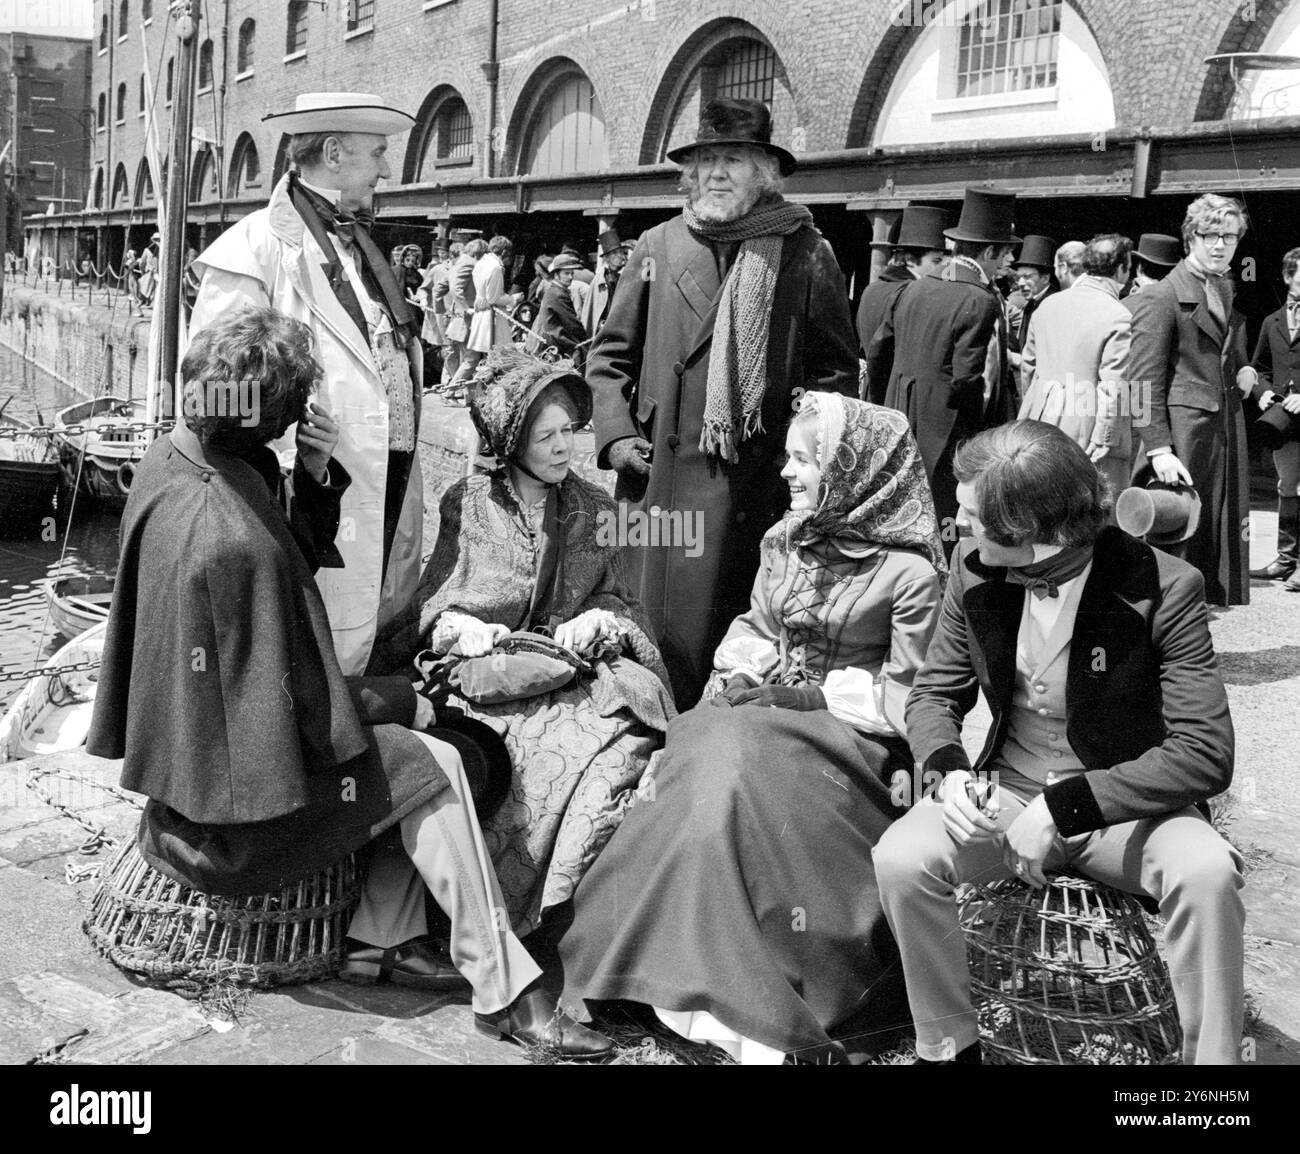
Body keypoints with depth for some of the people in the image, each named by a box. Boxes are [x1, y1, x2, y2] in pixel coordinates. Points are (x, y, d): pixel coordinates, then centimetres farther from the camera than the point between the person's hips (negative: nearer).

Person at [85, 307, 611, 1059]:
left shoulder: (170, 460, -3)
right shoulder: (234, 540, -32)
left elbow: (303, 553, 10)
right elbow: (302, 711, -24)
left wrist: (317, 478, -9)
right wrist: (402, 703, -7)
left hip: (199, 735, 10)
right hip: (236, 799, -10)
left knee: (424, 736, 12)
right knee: (437, 765, -6)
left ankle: (382, 941, 14)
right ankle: (503, 990, 1)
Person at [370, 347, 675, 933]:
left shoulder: (595, 509, 13)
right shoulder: (465, 504, 5)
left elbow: (618, 598, 16)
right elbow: (430, 600, 7)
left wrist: (598, 620, -7)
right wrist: (458, 625, -14)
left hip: (569, 662, 3)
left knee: (625, 730, -29)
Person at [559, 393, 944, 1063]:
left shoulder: (908, 570, -8)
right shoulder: (785, 540, 11)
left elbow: (907, 692, -8)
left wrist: (815, 695, -12)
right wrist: (741, 674, -1)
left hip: (851, 730, -5)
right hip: (769, 704, 6)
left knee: (739, 765, -31)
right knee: (703, 753, -25)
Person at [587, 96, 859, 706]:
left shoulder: (805, 254, 1)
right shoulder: (657, 246, 9)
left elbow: (837, 371, 4)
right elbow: (611, 354, 14)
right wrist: (616, 433, 2)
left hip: (759, 486, -2)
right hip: (658, 478, 2)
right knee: (652, 628, 8)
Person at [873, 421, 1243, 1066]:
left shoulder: (1163, 587, -17)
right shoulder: (974, 569, -4)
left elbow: (1206, 754, -20)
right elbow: (934, 694, 7)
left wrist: (1065, 807, -26)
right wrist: (951, 769, -16)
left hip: (1123, 810, -3)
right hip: (1006, 796, 3)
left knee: (1207, 870, -34)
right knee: (901, 857, -25)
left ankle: (1211, 1057, -10)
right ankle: (948, 1047, -2)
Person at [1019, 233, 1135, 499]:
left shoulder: (1048, 304, 7)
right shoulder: (1119, 318, -13)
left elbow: (1028, 365, 15)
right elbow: (1112, 389, -16)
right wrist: (1102, 443, -11)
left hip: (1041, 420, 7)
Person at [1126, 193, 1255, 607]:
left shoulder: (1231, 291, 15)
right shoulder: (1162, 297, -9)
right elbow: (1145, 381, -13)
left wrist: (1245, 373, 7)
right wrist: (1159, 449, -19)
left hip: (1228, 430, 7)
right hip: (1184, 429, -7)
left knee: (1226, 532, 9)